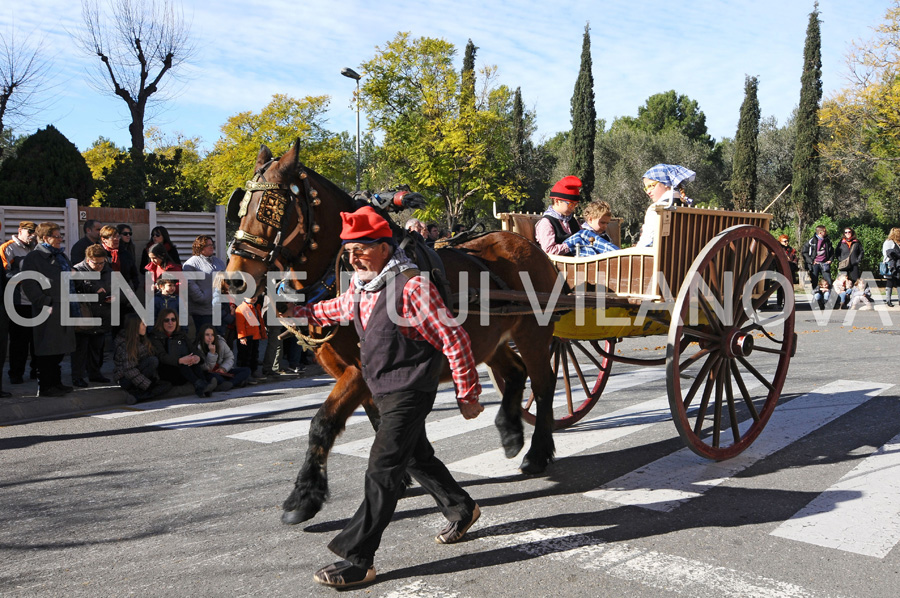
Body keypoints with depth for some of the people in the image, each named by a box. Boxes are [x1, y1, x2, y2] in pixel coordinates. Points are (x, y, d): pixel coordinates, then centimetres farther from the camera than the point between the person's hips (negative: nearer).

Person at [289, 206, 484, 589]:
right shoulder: (361, 284, 2)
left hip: (409, 392, -9)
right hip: (382, 389, 9)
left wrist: (467, 395, -15)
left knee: (382, 469, -8)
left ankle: (358, 560, -1)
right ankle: (461, 510, 43)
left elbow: (454, 339, -19)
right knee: (416, 457, 22)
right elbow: (341, 309, 26)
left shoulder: (412, 286, -23)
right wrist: (297, 313, 14)